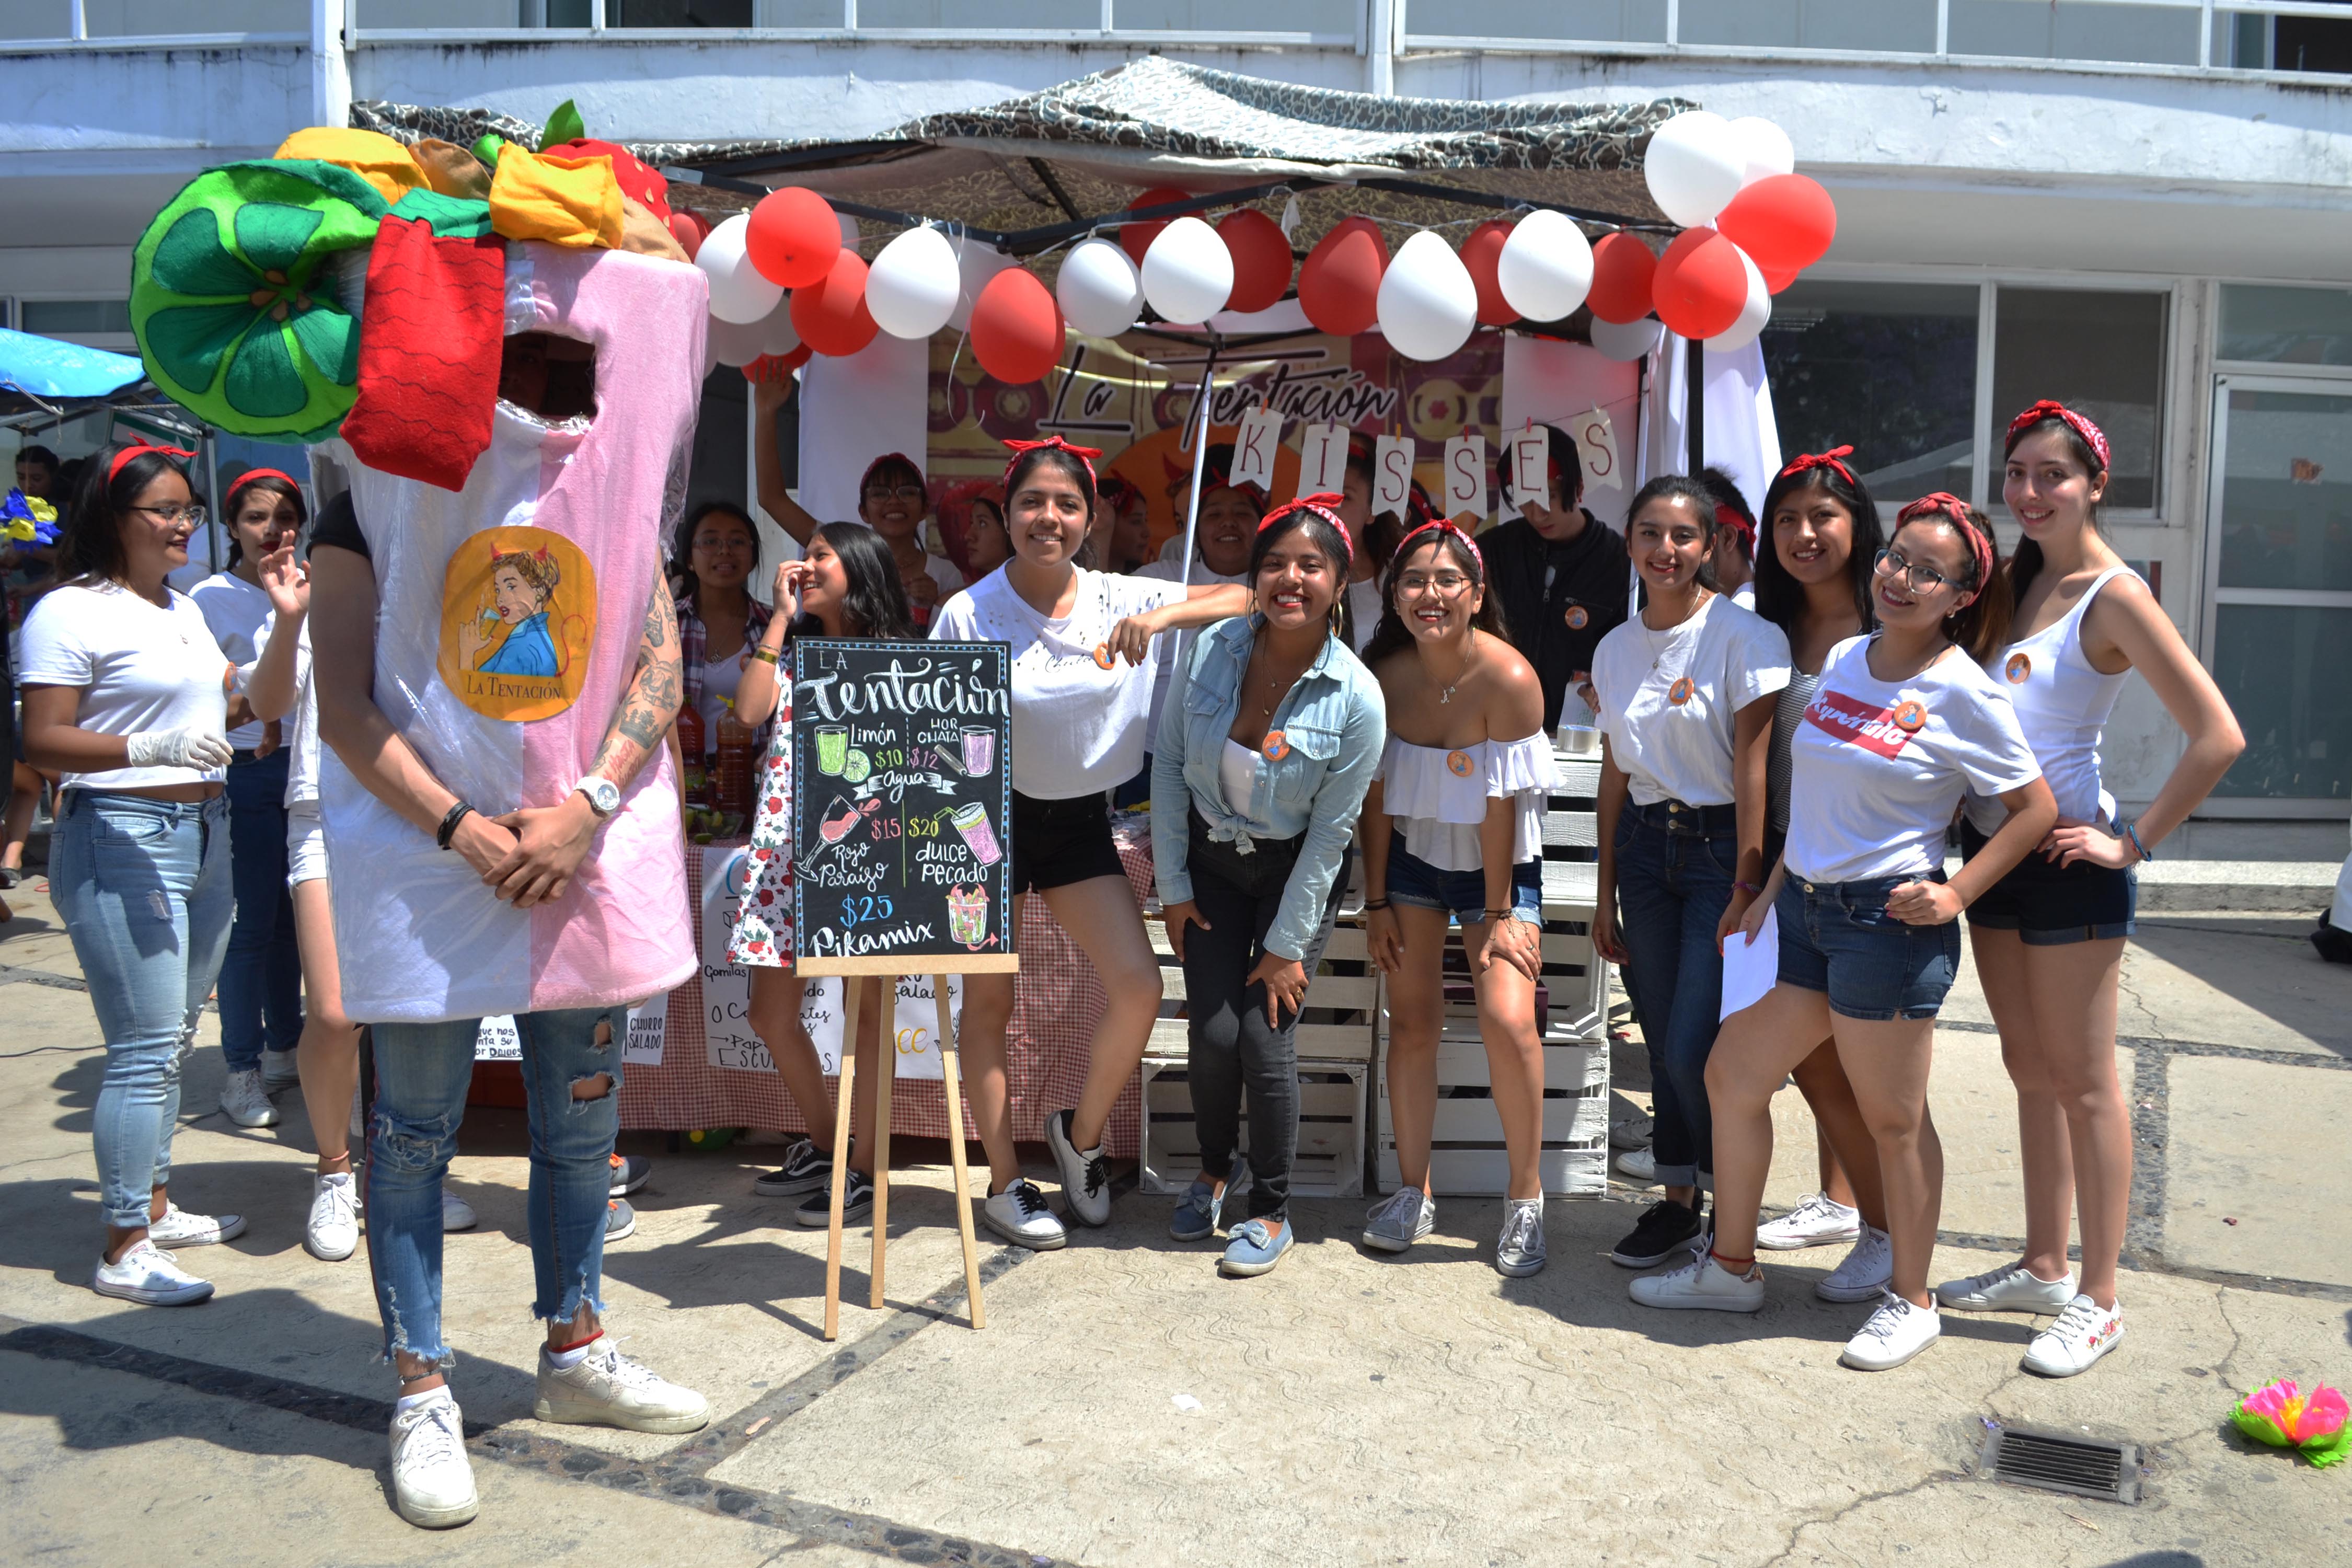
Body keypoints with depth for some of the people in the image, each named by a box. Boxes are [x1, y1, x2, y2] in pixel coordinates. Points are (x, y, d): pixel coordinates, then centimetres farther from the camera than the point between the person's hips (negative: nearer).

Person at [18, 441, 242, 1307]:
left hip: (204, 834, 8)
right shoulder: (70, 612, -9)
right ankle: (124, 1249, -1)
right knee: (145, 1048, -9)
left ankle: (154, 1204, 26)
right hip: (120, 838, -8)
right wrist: (153, 748, -30)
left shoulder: (185, 610, 17)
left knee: (172, 1039, 14)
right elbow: (42, 744, -15)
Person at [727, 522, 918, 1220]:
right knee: (771, 1014, 7)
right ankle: (823, 1145, 26)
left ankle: (863, 1169, 9)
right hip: (787, 844, 5)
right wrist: (781, 616, 1)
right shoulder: (791, 647, 17)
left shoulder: (897, 655, 5)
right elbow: (751, 710, -3)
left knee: (866, 1006, -1)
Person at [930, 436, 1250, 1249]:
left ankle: (1080, 1134, 20)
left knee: (1139, 987, -7)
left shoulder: (1122, 600, -5)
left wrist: (1162, 615, -24)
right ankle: (1003, 1183, 21)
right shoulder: (968, 615, -11)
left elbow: (1246, 598, -8)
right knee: (988, 1001, 6)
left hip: (1081, 818, 3)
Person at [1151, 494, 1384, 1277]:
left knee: (1265, 1037, -9)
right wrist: (1173, 885, -2)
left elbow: (1330, 830, -14)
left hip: (1296, 872, -2)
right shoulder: (1211, 650, -14)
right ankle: (1215, 1169, 25)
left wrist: (1287, 944, -11)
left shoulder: (1357, 699, -20)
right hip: (1210, 859, 2)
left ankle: (1272, 1211, 13)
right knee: (1213, 1034, -5)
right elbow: (1169, 762, -4)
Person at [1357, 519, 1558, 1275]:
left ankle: (1525, 1197, 2)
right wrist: (1376, 900, -2)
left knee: (1508, 1020, -16)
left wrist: (1499, 912, -14)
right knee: (1412, 1020, 2)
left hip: (1498, 863, -3)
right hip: (1411, 855, 3)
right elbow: (1376, 796, -4)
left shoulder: (1510, 679, -22)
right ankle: (1413, 1192, 16)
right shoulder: (1383, 674, -11)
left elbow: (1501, 806, -19)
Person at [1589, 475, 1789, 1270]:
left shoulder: (1744, 636, -8)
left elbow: (1752, 766, -12)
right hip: (1644, 847, 5)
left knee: (1693, 1049, -9)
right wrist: (1606, 895, 12)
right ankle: (1677, 1201, 23)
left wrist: (1746, 885, -16)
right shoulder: (1615, 649, 9)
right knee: (1663, 1046, 9)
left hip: (1719, 844, -5)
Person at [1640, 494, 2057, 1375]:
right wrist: (1777, 883, 14)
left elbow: (2036, 808, -5)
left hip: (1887, 919, -7)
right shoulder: (1844, 659, 8)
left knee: (1893, 1119, 5)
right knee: (1734, 1077, 11)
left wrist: (1956, 893, -12)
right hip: (1805, 907, 7)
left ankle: (1911, 1300, 24)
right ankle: (1731, 1268, 27)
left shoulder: (1962, 693, -10)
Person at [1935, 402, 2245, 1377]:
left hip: (2066, 859, -7)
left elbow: (2218, 737, -19)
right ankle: (2044, 1267, 29)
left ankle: (2099, 1301, 14)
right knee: (2029, 1067, 15)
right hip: (1993, 846, 8)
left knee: (2082, 1080, 2)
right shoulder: (2017, 580, 9)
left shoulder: (2114, 595, -14)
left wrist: (2133, 842, -14)